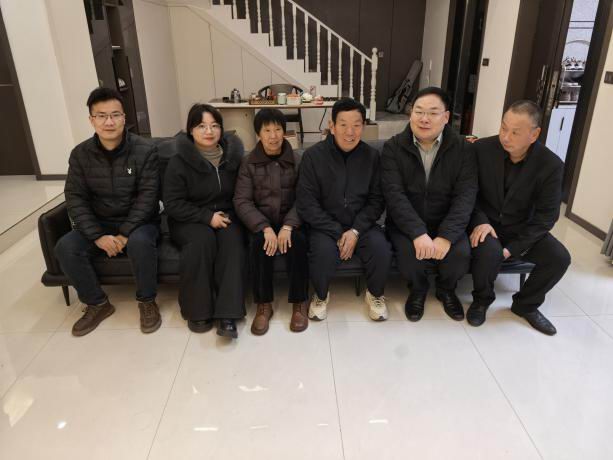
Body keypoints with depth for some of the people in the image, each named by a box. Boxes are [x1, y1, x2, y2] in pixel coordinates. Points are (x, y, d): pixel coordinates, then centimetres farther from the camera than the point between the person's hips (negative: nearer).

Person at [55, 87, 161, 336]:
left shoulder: (145, 150, -12)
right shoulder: (80, 154, -2)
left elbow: (148, 195, -16)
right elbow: (75, 198, -5)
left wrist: (125, 233, -24)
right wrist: (98, 235, -18)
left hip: (138, 222, -3)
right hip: (99, 223, 4)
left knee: (139, 242, -36)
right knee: (65, 248, -21)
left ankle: (147, 301, -10)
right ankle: (98, 303, 1)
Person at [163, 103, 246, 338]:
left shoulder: (232, 155, 2)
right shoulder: (179, 162, -8)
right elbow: (172, 203, -11)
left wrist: (228, 215, -6)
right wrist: (207, 217, -20)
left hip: (226, 215, 3)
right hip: (189, 220, -2)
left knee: (233, 239, -30)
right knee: (202, 240, -34)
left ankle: (227, 315, -32)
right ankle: (197, 310, -18)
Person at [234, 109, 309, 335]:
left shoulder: (297, 161, 0)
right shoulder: (248, 163, 0)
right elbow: (242, 201, -8)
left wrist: (288, 226, -23)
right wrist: (265, 228, -22)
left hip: (290, 220, 0)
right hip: (260, 222, 0)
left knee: (297, 241, -31)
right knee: (259, 243, -31)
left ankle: (299, 303, -14)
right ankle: (263, 305, -15)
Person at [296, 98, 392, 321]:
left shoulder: (372, 156, -2)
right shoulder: (313, 155, -9)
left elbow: (376, 201, 0)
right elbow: (306, 204, -11)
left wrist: (355, 231, -15)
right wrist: (338, 233, -16)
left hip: (361, 224, 2)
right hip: (325, 226, -2)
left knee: (381, 249, -25)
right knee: (324, 252, -31)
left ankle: (375, 294, 7)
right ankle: (321, 296, 2)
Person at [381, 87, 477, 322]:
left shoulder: (463, 149, -4)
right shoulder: (393, 147, -7)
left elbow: (465, 196, -12)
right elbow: (394, 195, -17)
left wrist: (446, 236, -26)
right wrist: (418, 233, -30)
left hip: (446, 223, 2)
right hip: (406, 223, -1)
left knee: (461, 254, -25)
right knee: (409, 253, -30)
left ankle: (446, 290, 12)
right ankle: (418, 289, 7)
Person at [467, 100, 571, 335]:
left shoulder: (551, 165, -13)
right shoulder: (482, 148, -14)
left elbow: (546, 216, -11)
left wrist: (513, 248, -20)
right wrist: (480, 220, -23)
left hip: (521, 228, 2)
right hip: (486, 222, -2)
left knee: (559, 257, -18)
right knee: (490, 251, -33)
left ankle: (526, 304, 9)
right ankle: (481, 300, -1)